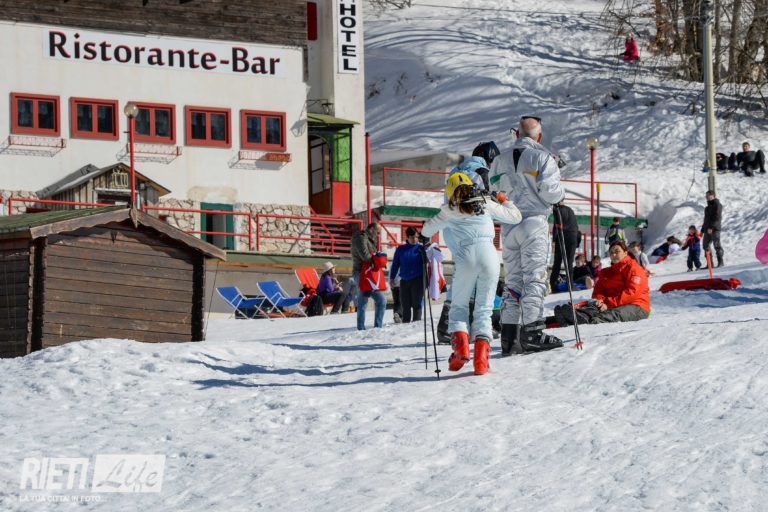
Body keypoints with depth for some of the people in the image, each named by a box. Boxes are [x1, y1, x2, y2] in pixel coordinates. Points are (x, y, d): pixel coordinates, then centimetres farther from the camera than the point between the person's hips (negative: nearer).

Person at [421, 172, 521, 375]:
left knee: (459, 306, 15)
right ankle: (481, 356, -10)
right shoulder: (487, 204, 14)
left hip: (466, 259, -1)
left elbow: (426, 231, 17)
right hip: (489, 257, 1)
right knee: (484, 309, 6)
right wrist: (505, 201, 41)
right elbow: (515, 217, 21)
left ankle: (460, 345, -8)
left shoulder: (450, 211, 11)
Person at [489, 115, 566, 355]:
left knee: (512, 280, 9)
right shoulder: (542, 157, -5)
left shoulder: (500, 160, 11)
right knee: (534, 278, -5)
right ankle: (532, 334, -11)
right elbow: (549, 191, -13)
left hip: (508, 226, 5)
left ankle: (509, 335, 4)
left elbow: (494, 193, 8)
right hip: (534, 223, -5)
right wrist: (560, 193, 8)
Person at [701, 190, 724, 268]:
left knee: (717, 245, -7)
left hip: (714, 229, -9)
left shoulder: (717, 205, -6)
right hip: (707, 229, 9)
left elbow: (717, 217, -16)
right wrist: (703, 229, 22)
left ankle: (720, 262, -2)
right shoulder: (708, 206, 21)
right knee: (705, 245, 4)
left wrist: (711, 227, -23)